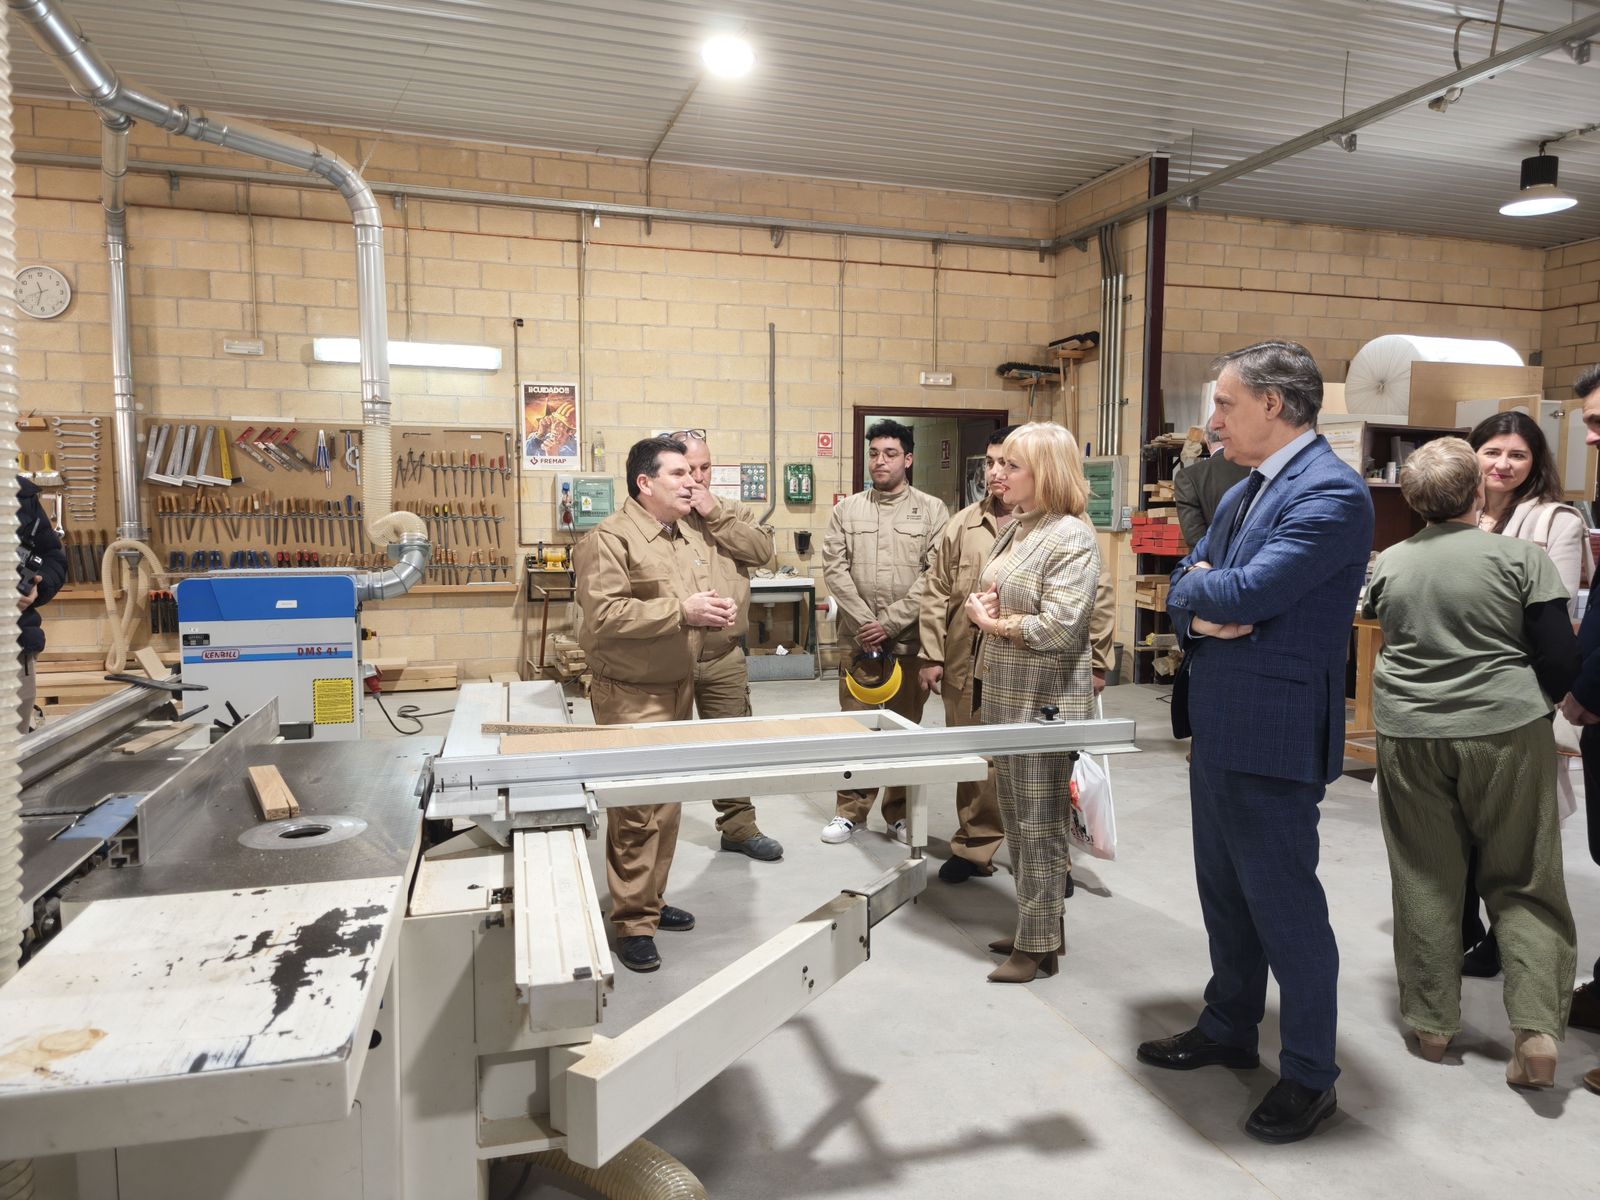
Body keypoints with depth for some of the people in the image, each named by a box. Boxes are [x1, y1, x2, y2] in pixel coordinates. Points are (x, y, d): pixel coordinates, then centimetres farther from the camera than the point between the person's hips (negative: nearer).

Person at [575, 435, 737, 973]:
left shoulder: (687, 539, 14)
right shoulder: (610, 539, -14)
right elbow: (602, 616, -24)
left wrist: (717, 611, 1)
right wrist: (681, 610, -23)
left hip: (678, 691, 8)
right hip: (631, 698, -8)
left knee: (667, 805, 15)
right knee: (635, 811, -5)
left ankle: (652, 901, 29)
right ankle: (633, 923, 6)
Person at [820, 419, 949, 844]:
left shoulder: (931, 510, 0)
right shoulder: (846, 509, 7)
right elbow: (834, 568, 0)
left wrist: (890, 623, -12)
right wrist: (865, 621, -10)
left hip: (909, 640, -1)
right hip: (857, 639, 2)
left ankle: (900, 812, 21)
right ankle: (850, 810, 20)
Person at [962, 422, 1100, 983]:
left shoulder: (1072, 538, -16)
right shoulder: (1013, 530, 11)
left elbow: (1058, 626, -24)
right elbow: (981, 596, 19)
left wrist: (994, 623, -10)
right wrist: (980, 604, -4)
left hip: (1045, 702, -9)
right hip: (1003, 695, 9)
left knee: (1040, 823, 2)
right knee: (1016, 816, 17)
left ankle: (1040, 944, 15)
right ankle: (1033, 924, 31)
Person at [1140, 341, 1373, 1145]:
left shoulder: (1330, 492, -17)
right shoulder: (1242, 492, 12)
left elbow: (1245, 594, -26)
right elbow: (1186, 587, 12)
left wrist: (1201, 588, -5)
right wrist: (1200, 614, -10)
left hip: (1275, 733, -9)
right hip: (1219, 725, 9)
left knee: (1283, 902, 3)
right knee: (1225, 892, 20)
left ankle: (1310, 1075, 21)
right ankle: (1229, 1028, 37)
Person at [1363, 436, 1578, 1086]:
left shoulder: (1389, 563, 0)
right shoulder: (1521, 557, -7)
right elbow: (1560, 659, -6)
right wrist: (1533, 696, 13)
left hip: (1408, 734, 2)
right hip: (1505, 733, -2)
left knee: (1424, 881, 11)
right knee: (1523, 884, 10)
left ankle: (1431, 1022, 18)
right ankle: (1536, 1027, 3)